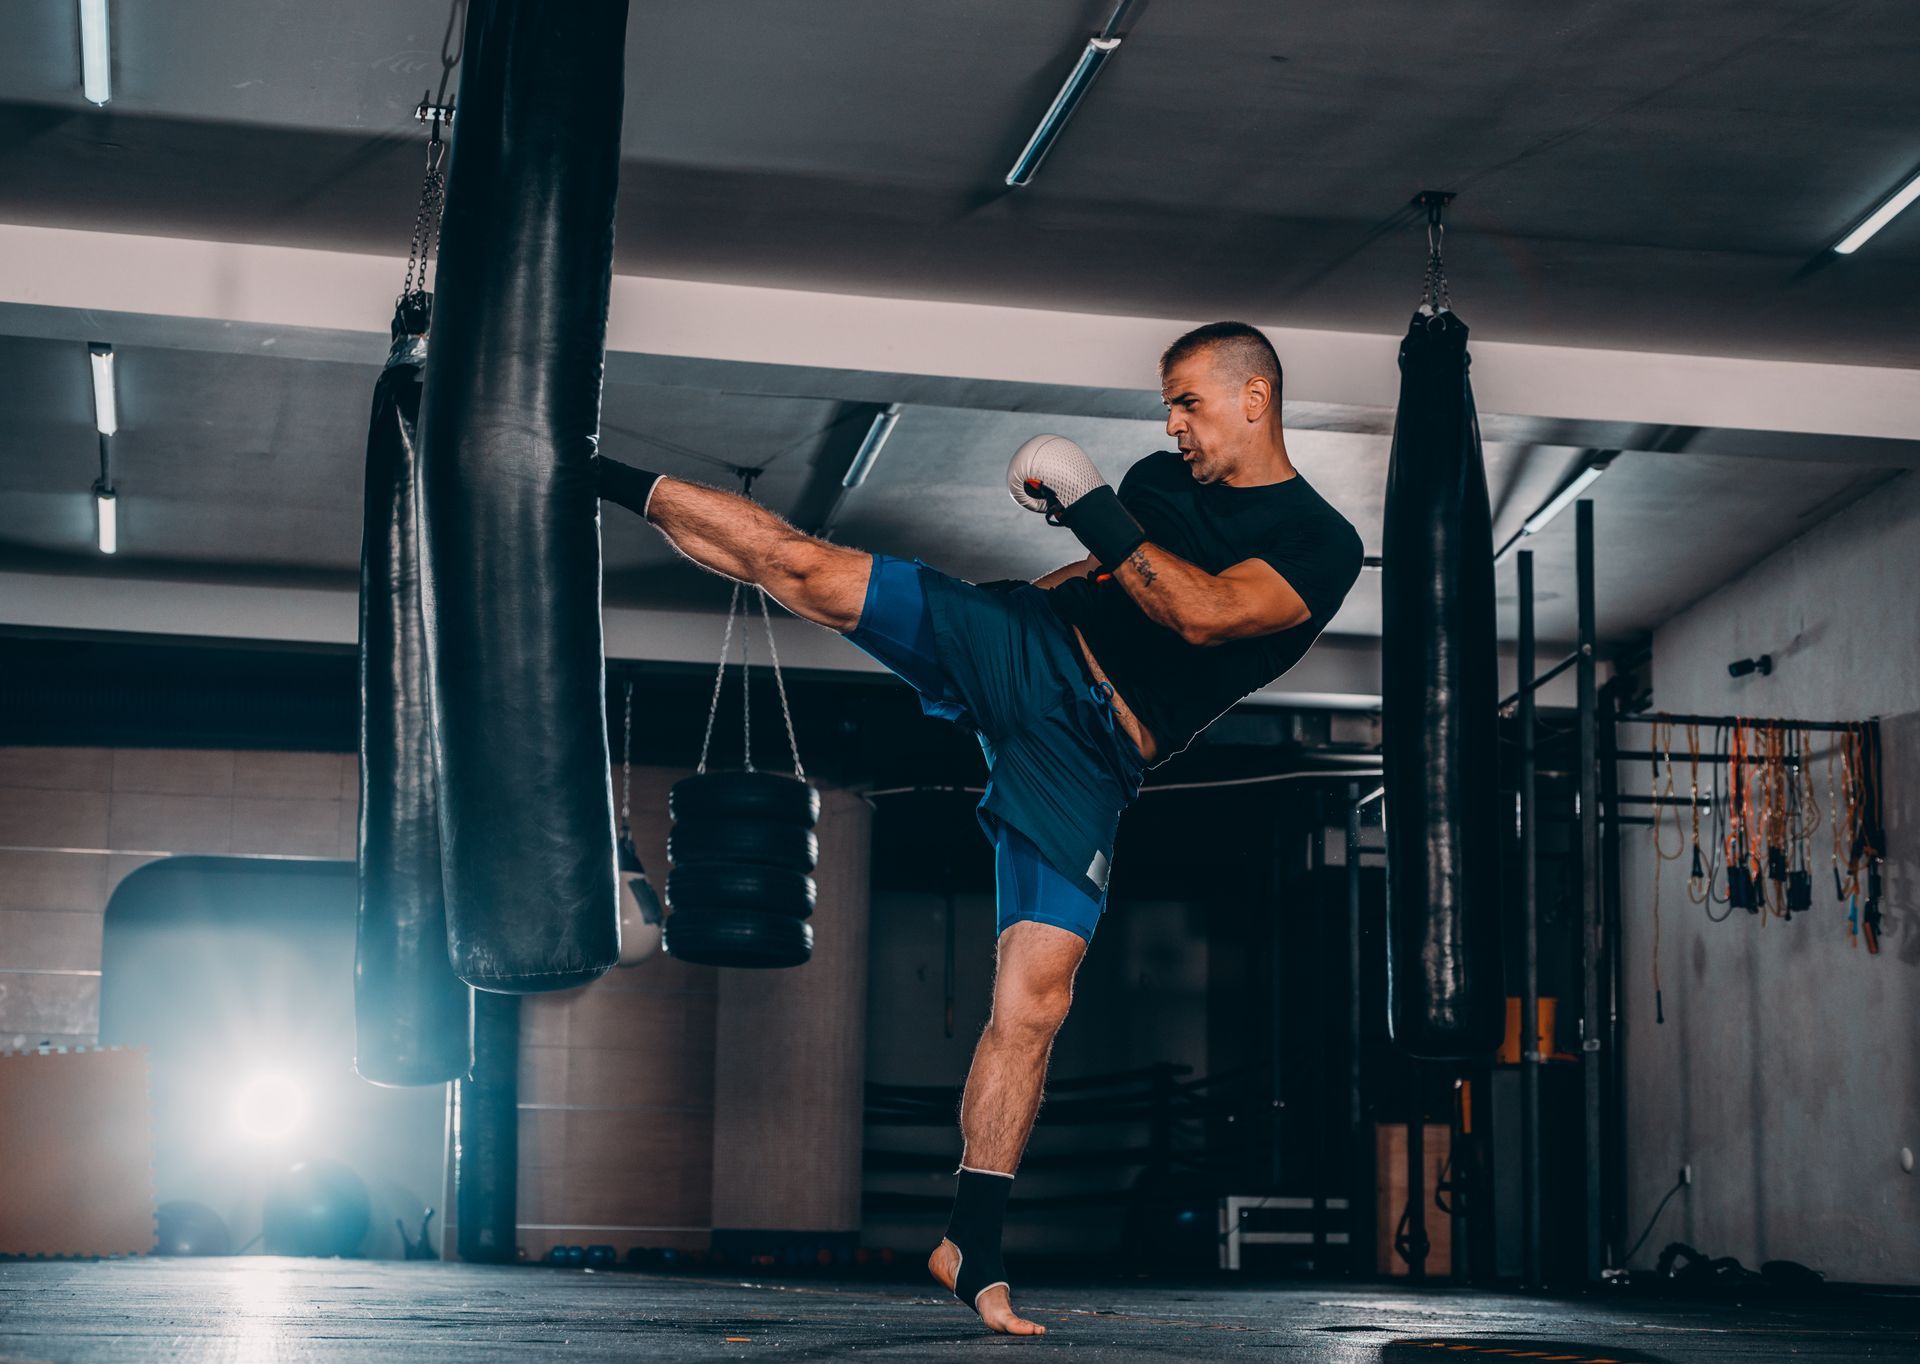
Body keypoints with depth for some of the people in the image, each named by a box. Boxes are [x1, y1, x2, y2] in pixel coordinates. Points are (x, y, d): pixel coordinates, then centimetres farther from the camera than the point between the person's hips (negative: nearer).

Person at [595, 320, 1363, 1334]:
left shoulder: (1323, 546, -3)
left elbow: (1204, 614, -19)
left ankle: (971, 1253, 0)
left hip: (1086, 758, -3)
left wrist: (1093, 511, -19)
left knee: (1032, 1004, -10)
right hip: (1019, 643, 3)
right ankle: (588, 475, 4)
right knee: (794, 561, -14)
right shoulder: (1162, 479, 14)